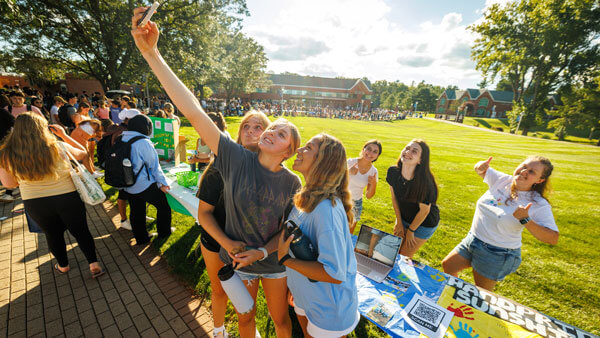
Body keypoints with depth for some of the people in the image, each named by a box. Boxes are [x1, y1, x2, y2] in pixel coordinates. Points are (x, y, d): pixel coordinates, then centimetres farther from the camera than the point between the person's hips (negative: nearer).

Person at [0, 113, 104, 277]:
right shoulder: (59, 147, -16)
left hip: (36, 205, 2)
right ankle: (94, 265, 20)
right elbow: (82, 153, 5)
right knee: (81, 231, 14)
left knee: (53, 234, 24)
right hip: (68, 199, -2)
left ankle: (63, 266, 43)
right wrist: (64, 135, 8)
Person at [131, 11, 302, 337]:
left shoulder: (292, 183, -17)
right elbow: (194, 113, -28)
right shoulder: (237, 159, -22)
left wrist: (264, 251, -20)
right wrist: (151, 53, -29)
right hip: (238, 261, 0)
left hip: (275, 262, 1)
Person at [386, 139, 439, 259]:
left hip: (424, 223, -4)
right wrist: (399, 222, 2)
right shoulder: (393, 172, -20)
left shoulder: (424, 182, -34)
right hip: (404, 217, 4)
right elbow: (394, 197, -5)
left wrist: (410, 231, -7)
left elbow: (424, 211, -20)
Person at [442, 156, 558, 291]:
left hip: (498, 255, -5)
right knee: (447, 266, 18)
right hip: (472, 239, 6)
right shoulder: (502, 180, -7)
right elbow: (481, 170, 8)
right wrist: (480, 166, -15)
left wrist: (525, 220, -34)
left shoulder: (539, 205, -19)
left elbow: (553, 238, -22)